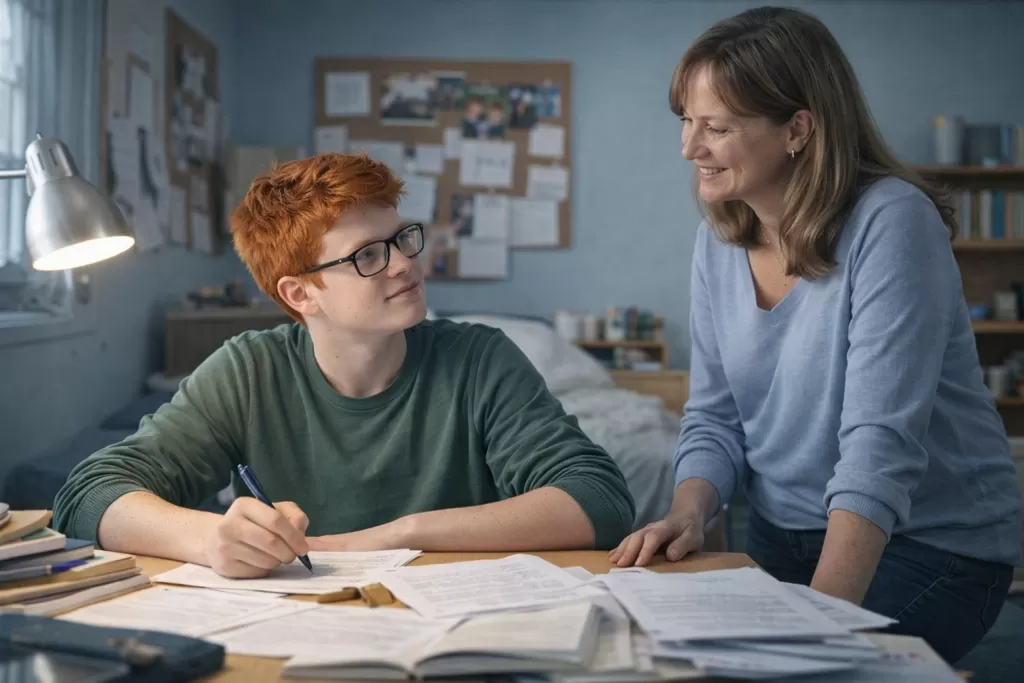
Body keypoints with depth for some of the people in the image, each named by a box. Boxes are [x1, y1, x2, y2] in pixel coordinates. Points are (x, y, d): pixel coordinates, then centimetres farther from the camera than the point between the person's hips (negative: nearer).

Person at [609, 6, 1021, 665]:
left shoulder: (890, 222, -19)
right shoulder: (720, 239, 0)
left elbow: (881, 442, -26)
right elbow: (715, 417, 4)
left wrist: (822, 616, -33)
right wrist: (689, 512, -15)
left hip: (931, 542, -5)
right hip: (783, 536, 6)